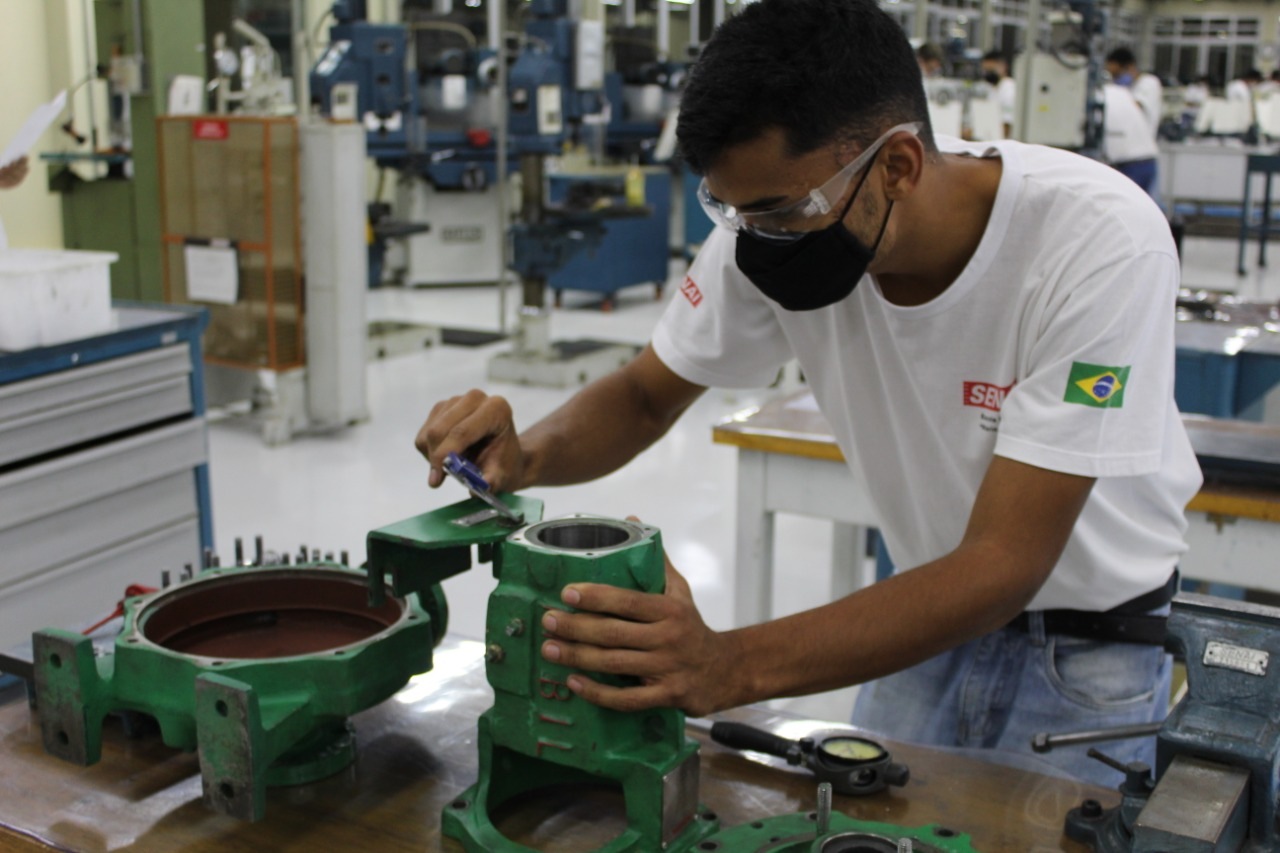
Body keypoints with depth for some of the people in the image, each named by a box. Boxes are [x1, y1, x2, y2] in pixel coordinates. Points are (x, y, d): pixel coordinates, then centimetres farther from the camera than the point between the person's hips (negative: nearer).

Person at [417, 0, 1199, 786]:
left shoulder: (1100, 242, -32)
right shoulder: (776, 218, -19)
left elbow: (1006, 562, -34)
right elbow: (646, 396, -5)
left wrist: (731, 667, -45)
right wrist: (524, 455, -28)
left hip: (1090, 647, -3)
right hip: (937, 614, 4)